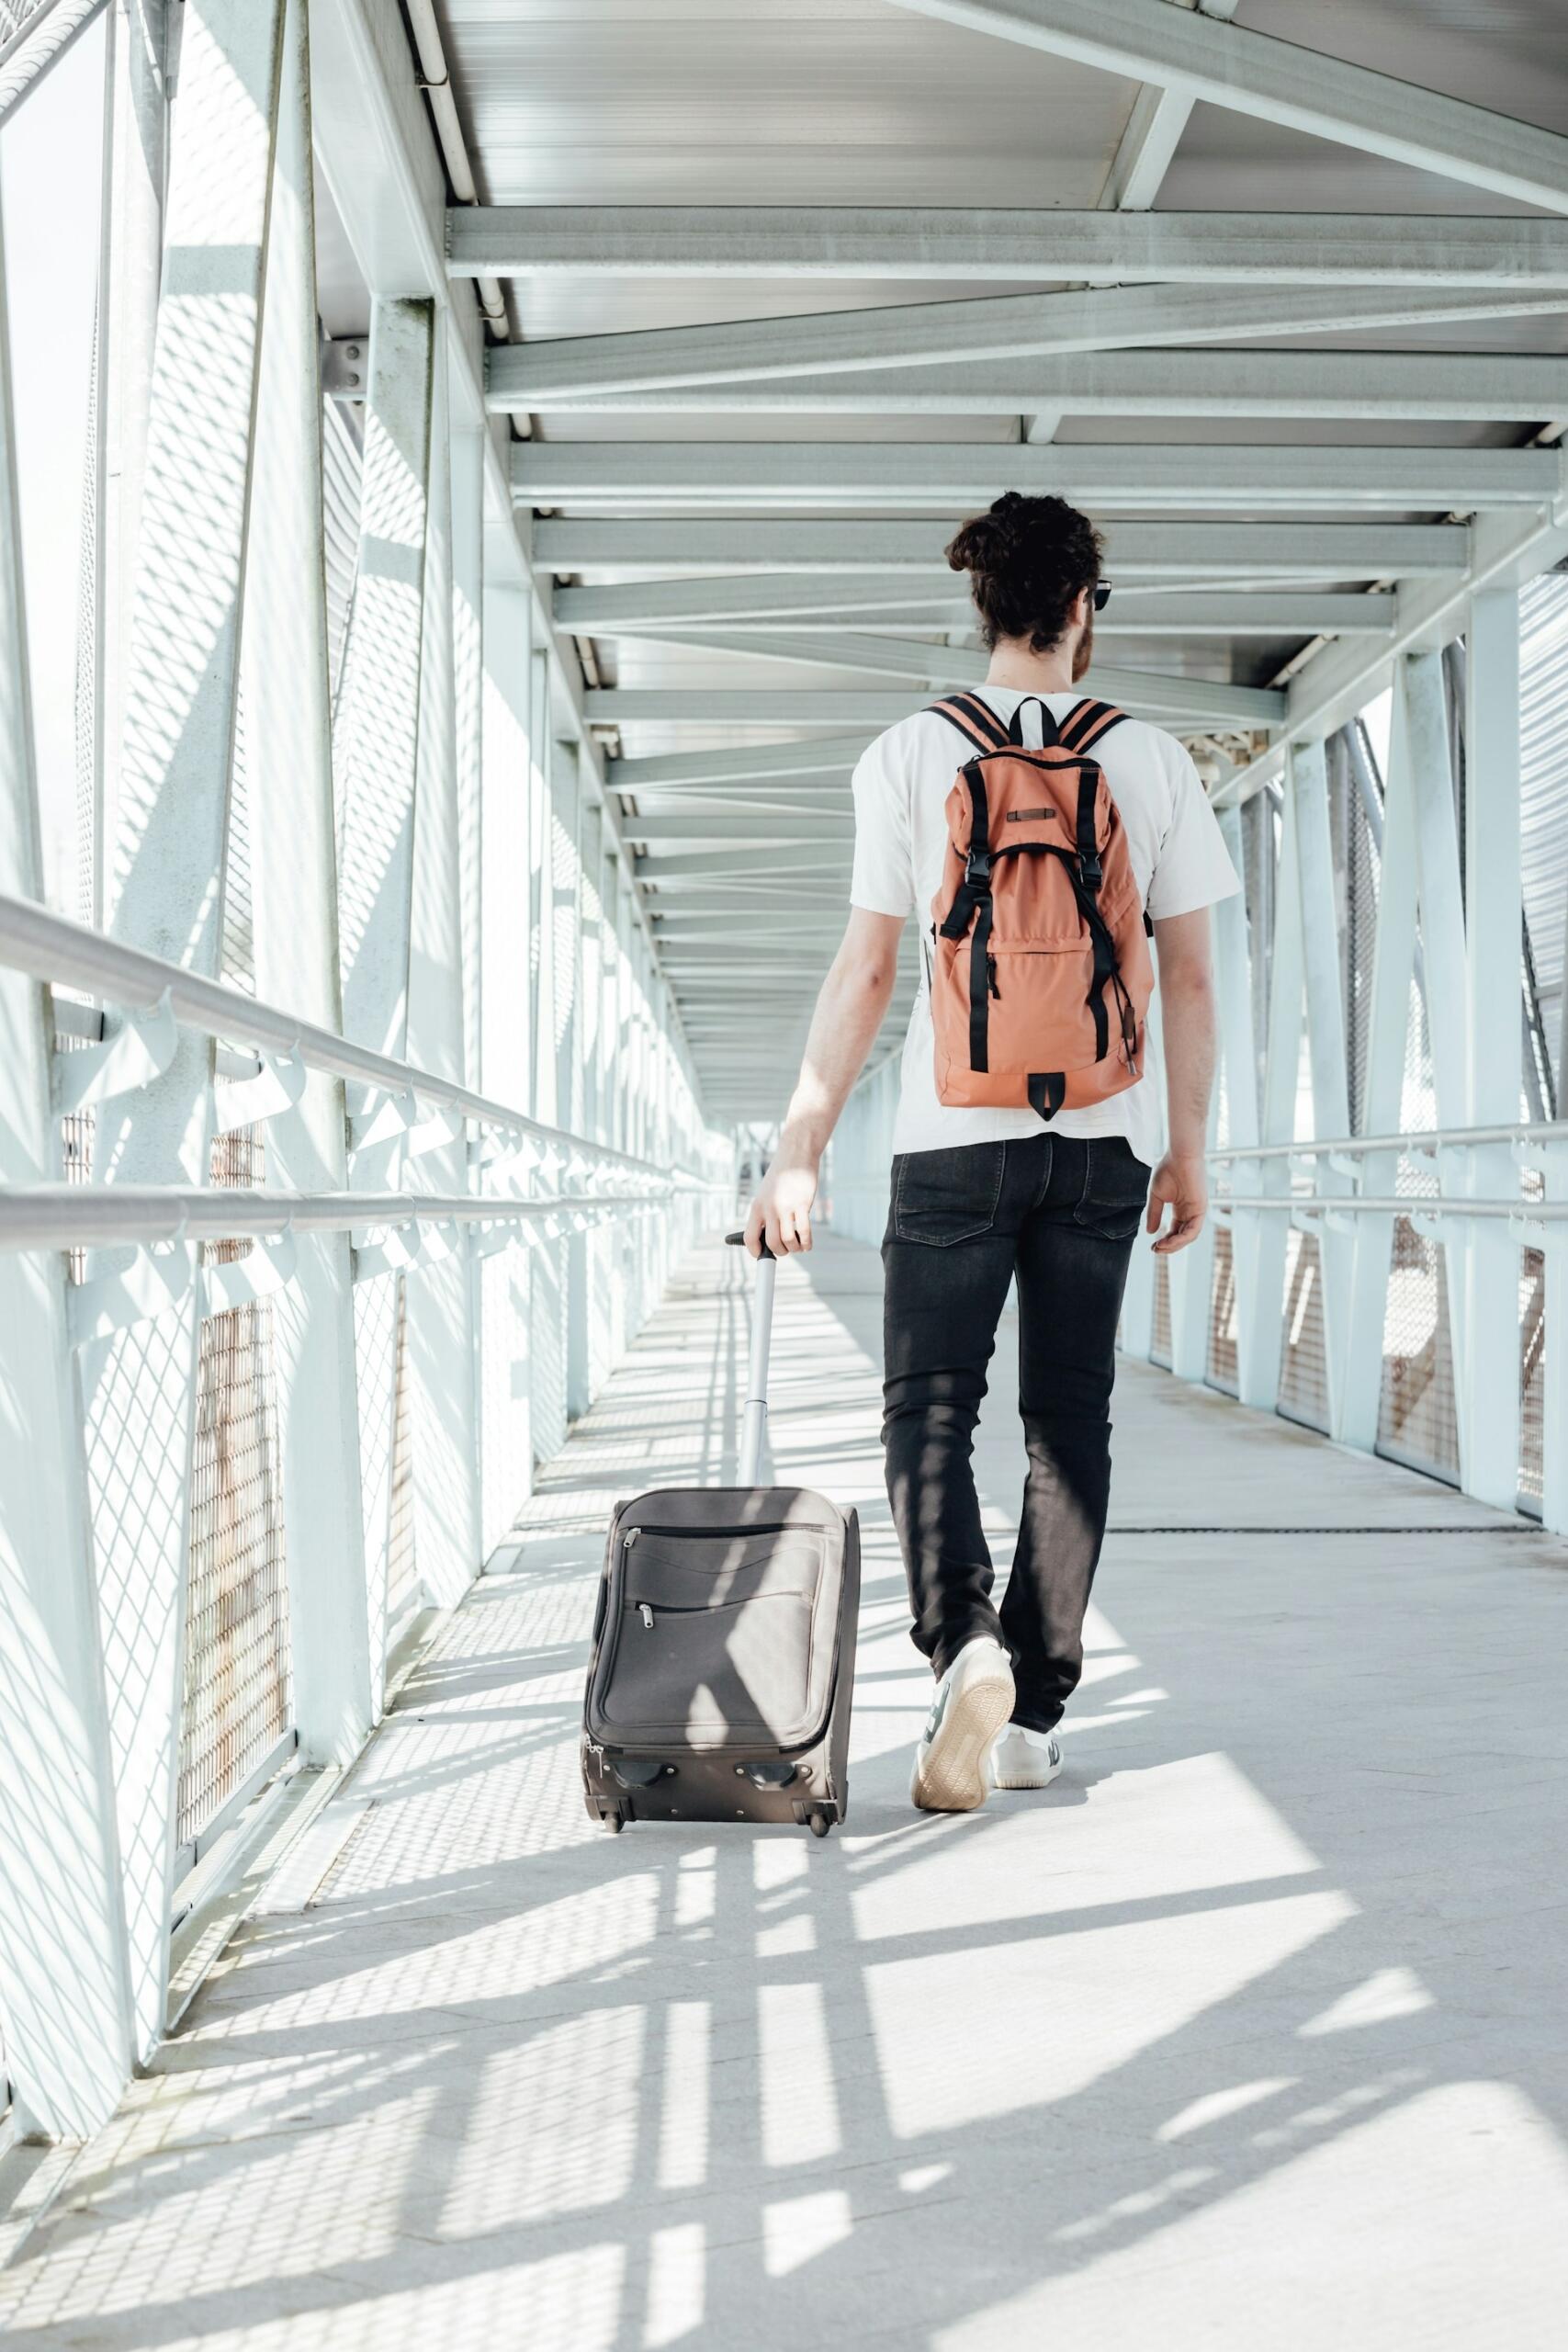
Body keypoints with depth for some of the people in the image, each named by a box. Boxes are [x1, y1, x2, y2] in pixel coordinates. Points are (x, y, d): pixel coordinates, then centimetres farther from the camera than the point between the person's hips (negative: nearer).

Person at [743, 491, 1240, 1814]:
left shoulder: (911, 754, -1)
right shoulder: (1151, 760, 3)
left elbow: (865, 974, -4)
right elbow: (1190, 976, 3)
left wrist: (800, 1149, 0)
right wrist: (1188, 1150, 13)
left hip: (957, 1133, -2)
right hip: (1105, 1137, 2)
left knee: (930, 1406, 6)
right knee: (1070, 1418, 10)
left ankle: (966, 1644, -18)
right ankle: (1036, 1709, 14)